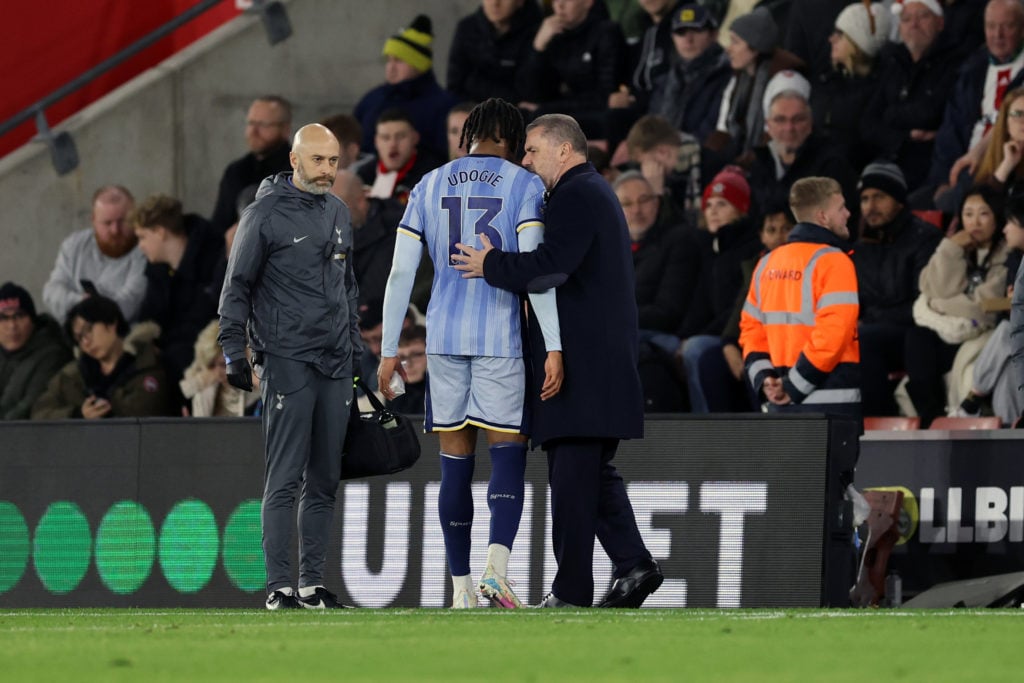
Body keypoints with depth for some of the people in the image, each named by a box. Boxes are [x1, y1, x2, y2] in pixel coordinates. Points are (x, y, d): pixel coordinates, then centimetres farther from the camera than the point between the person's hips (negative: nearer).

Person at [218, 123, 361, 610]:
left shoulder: (338, 213, 15)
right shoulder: (265, 214, -4)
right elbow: (237, 287, -3)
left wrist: (355, 350, 21)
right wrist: (234, 350, -9)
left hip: (335, 367, 6)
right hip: (287, 362, -6)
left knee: (324, 480, 7)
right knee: (285, 478, -9)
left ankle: (312, 582, 11)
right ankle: (279, 585, -9)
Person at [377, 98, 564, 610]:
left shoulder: (430, 186, 10)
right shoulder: (523, 186, 0)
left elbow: (400, 273, 7)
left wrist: (389, 351, 11)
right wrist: (553, 348, -13)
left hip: (444, 337, 3)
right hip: (500, 337, -3)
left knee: (455, 460, 8)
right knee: (508, 452, -1)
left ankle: (462, 587, 9)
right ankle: (496, 567, -22)